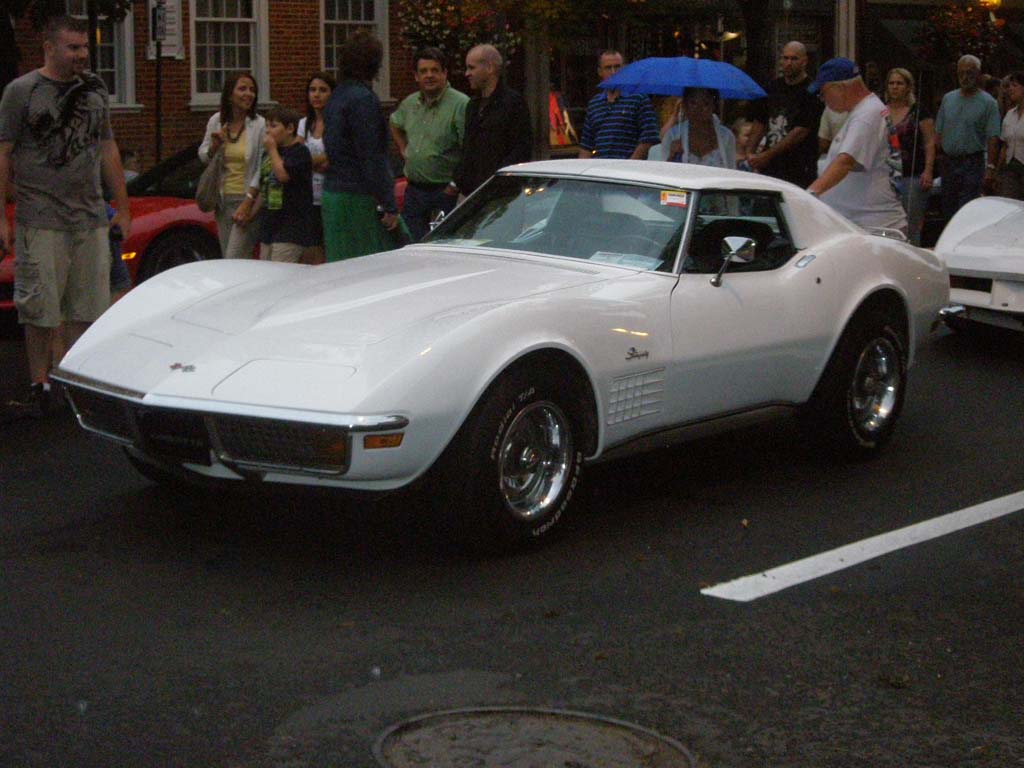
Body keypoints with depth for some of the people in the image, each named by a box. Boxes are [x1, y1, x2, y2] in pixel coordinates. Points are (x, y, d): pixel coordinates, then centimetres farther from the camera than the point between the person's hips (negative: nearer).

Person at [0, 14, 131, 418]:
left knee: (85, 310, 6)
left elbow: (108, 150, 19)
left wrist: (122, 208, 17)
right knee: (39, 312, -1)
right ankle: (40, 389, 8)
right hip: (41, 221, -5)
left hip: (91, 219, 5)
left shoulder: (94, 89, 13)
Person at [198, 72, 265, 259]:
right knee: (226, 258, 11)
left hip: (248, 198, -6)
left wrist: (247, 203, -16)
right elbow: (203, 156, 16)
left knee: (234, 260, -13)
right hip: (223, 199, 6)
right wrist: (214, 146, -7)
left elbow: (262, 169, -11)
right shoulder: (216, 121, 4)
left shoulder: (259, 125, -9)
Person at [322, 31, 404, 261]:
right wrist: (389, 206, -16)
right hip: (359, 199, -9)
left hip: (332, 193, 9)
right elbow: (373, 158, -18)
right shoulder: (363, 98, -14)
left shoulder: (337, 97, 15)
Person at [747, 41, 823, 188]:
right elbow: (759, 123, 20)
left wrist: (767, 155, -13)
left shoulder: (811, 91, -6)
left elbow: (801, 132, -12)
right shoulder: (773, 87, 13)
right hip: (769, 170, 5)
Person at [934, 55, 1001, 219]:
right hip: (949, 161, 5)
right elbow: (939, 133, 14)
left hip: (972, 164, -5)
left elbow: (993, 138, -9)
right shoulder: (948, 99, 11)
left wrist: (990, 167, -16)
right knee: (947, 210, 9)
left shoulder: (988, 103, -4)